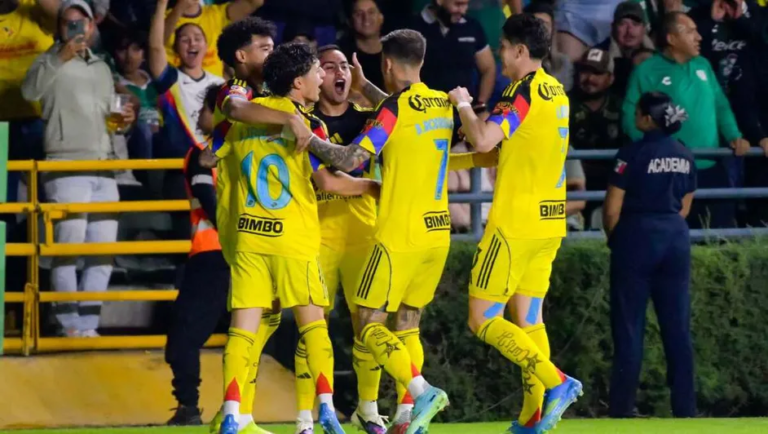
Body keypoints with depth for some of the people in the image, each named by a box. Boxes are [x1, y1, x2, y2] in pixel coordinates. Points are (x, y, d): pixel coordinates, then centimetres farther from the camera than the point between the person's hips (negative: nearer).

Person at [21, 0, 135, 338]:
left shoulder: (101, 69, 23)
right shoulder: (51, 62, 3)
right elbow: (30, 90, -18)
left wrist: (124, 119, 9)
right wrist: (61, 57, -26)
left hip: (104, 169, 7)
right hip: (66, 167, -7)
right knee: (69, 245, -11)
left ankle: (89, 323, 7)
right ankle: (69, 325, -9)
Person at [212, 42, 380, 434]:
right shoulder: (307, 124, -6)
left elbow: (220, 163, 16)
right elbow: (328, 180, -13)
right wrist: (375, 186, -1)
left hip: (245, 236, 3)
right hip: (293, 239, -3)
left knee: (242, 329, 0)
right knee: (312, 324, 6)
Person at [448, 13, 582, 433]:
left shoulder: (524, 92, -15)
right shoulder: (555, 92, 12)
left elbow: (483, 140, -27)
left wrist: (463, 104, -9)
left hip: (514, 223, -9)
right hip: (548, 222, 9)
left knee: (483, 320, -5)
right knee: (527, 319, 12)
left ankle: (556, 382, -17)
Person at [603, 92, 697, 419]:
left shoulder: (633, 154, -11)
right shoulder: (685, 158, 6)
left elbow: (612, 210, -10)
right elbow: (684, 207, 12)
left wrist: (614, 240, 6)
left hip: (637, 238, -5)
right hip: (676, 240, 5)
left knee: (629, 327, 1)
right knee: (678, 326, 7)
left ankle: (622, 409, 2)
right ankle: (685, 408, 8)